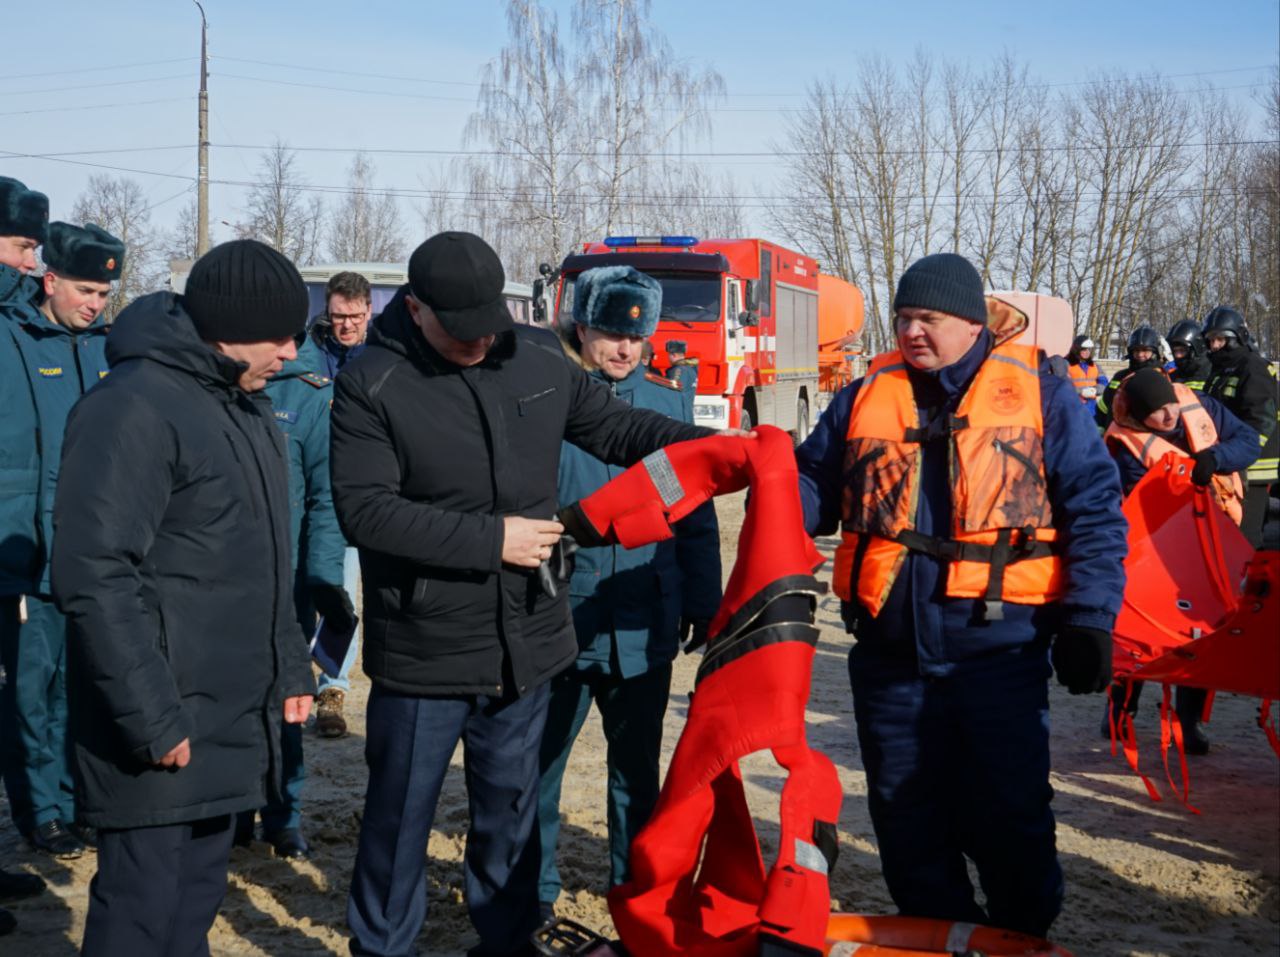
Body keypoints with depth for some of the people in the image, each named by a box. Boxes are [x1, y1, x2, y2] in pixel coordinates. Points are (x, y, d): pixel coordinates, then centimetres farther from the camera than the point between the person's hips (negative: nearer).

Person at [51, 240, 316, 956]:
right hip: (165, 727, -8)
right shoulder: (134, 409, -16)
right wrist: (152, 719, -23)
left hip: (233, 719, 9)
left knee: (197, 898, 16)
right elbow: (95, 578, -22)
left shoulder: (250, 407, 13)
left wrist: (291, 666, 17)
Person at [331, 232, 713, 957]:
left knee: (512, 808, 18)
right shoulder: (372, 387, -12)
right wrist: (491, 539, -20)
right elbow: (365, 510, -19)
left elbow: (615, 427, 14)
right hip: (424, 651, -4)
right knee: (402, 811, 10)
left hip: (526, 644, 4)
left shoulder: (540, 359, 2)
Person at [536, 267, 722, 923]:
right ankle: (533, 893, 25)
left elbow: (696, 516, 9)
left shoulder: (667, 400, 6)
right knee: (537, 764, 8)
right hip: (558, 618, -3)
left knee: (637, 767, 16)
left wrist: (703, 606, 9)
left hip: (644, 624, 3)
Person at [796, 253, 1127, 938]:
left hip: (999, 648, -3)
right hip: (889, 651, 4)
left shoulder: (1040, 394, 0)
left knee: (1010, 817, 5)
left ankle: (1023, 937, 27)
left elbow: (1093, 508, -1)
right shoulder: (866, 397, 9)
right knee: (907, 818, 14)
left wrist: (1087, 619, -8)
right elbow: (814, 487, 15)